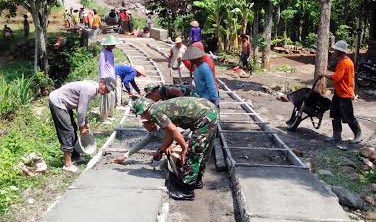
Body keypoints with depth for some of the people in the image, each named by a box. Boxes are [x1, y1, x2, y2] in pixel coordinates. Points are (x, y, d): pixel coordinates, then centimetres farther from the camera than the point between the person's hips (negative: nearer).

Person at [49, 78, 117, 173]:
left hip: (63, 103, 10)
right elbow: (81, 111, -23)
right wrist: (82, 127, -10)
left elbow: (83, 107, 15)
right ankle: (67, 164, -5)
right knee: (67, 131, -11)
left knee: (72, 128, 18)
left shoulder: (93, 88, 4)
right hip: (57, 102, -10)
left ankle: (73, 154, 35)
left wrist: (85, 123, 13)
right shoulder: (89, 89, -27)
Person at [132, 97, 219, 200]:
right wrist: (161, 150, 35)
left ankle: (186, 191, 5)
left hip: (205, 117, -10)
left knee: (192, 153, -3)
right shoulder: (161, 107, 19)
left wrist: (184, 148, -7)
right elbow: (169, 133, 28)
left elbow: (174, 131, -17)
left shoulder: (154, 112, -10)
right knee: (200, 153, 21)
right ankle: (197, 181, 37)